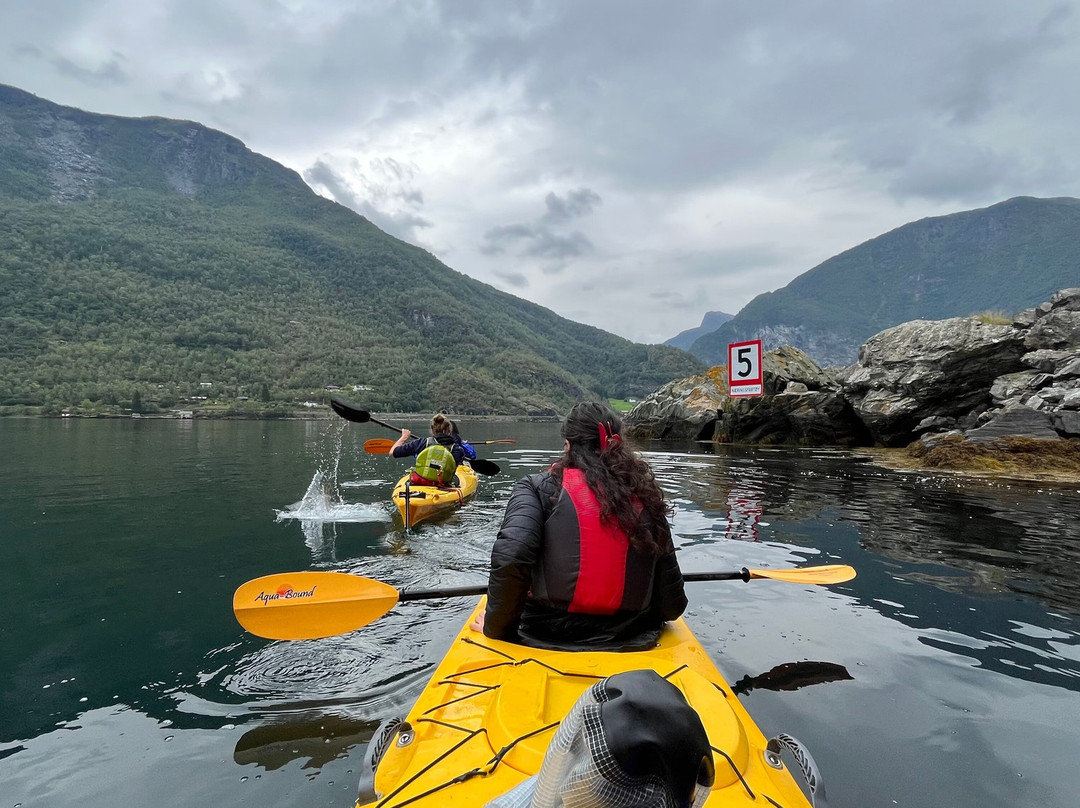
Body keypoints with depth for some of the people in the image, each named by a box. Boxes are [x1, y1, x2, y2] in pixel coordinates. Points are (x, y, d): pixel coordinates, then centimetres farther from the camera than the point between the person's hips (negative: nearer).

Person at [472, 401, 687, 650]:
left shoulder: (537, 487, -8)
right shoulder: (646, 498, -1)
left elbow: (509, 557, -24)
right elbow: (672, 606, 1)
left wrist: (497, 627, -7)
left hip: (546, 640, -2)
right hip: (631, 643, 3)